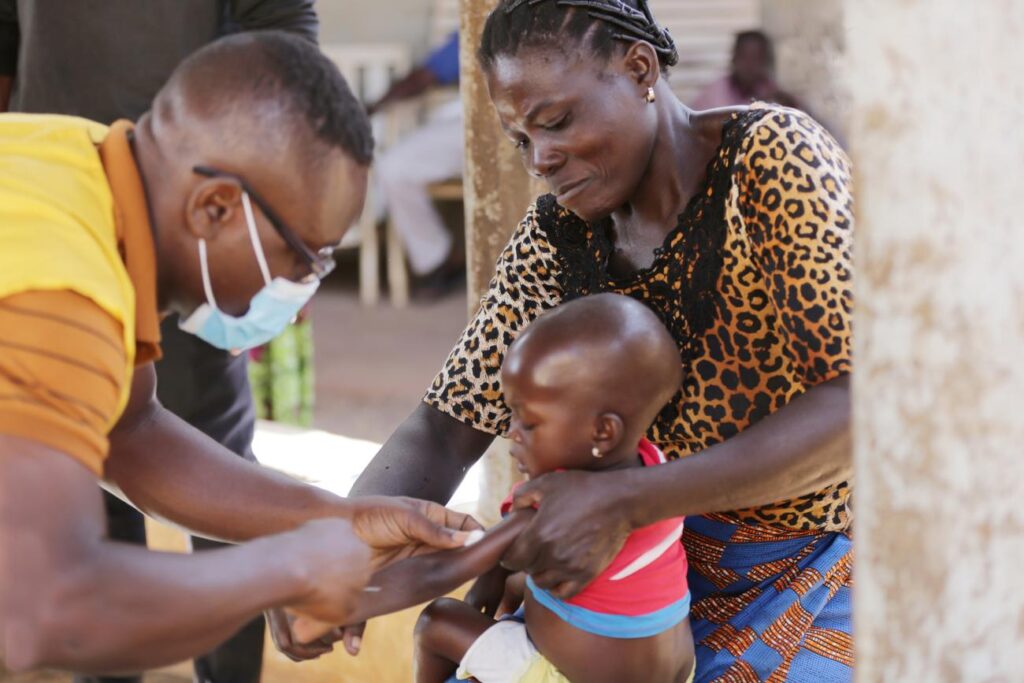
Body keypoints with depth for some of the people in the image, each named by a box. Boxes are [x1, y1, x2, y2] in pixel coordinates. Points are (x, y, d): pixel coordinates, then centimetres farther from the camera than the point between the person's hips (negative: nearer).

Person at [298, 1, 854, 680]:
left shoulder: (773, 154, -19)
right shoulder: (559, 236, -3)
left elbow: (859, 408, -28)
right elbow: (449, 427, -3)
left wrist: (623, 500, -36)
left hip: (822, 559, -5)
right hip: (684, 554, 6)